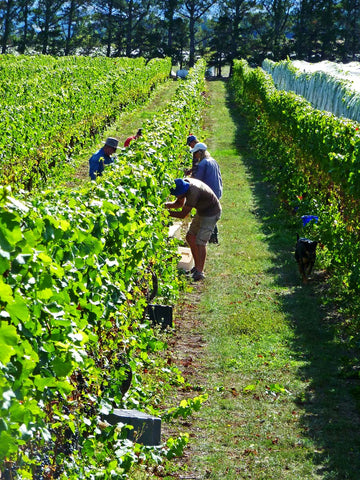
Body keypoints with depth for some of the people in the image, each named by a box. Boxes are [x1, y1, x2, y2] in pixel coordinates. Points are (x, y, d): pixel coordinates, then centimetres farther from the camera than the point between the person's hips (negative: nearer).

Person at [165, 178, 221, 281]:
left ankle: (199, 272, -12)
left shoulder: (193, 192, -34)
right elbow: (179, 203, 7)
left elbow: (183, 214, -28)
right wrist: (166, 204, -10)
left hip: (211, 213, -10)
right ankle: (197, 267, 18)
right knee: (190, 237, 10)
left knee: (200, 242, -15)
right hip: (202, 211, 10)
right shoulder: (184, 183, -7)